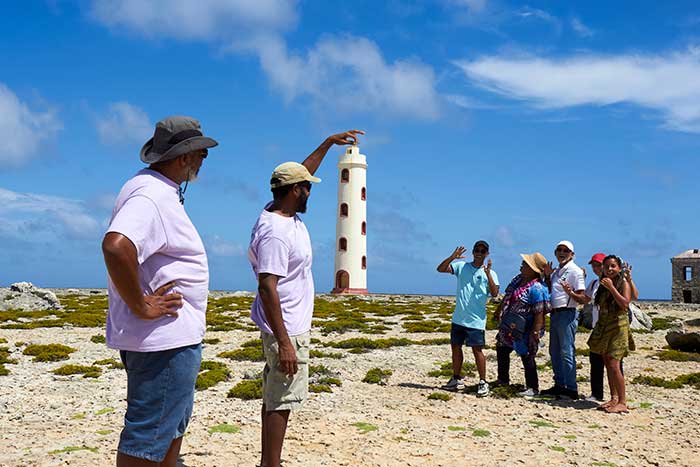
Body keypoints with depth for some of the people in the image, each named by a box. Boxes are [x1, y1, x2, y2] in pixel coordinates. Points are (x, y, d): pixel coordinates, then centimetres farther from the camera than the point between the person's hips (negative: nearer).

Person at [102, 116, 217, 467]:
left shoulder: (159, 190, 14)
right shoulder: (152, 195, -20)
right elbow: (116, 246, -38)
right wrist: (140, 306, -27)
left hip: (174, 336, 11)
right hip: (165, 338, -11)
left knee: (173, 424, 23)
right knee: (148, 438, -1)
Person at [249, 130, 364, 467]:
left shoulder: (283, 213, 6)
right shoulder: (275, 233, -24)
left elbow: (301, 173, 23)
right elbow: (267, 288, -28)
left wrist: (330, 142, 24)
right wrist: (284, 343, -29)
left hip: (289, 325, 11)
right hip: (286, 329, -11)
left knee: (274, 398, 16)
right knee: (281, 402, -4)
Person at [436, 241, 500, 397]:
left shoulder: (490, 273, 1)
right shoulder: (461, 266, 6)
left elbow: (495, 294, -13)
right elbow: (440, 269, -4)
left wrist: (488, 274, -21)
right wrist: (452, 257, -18)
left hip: (476, 320, -4)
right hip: (459, 318, 4)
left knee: (477, 350, -5)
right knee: (455, 347, 12)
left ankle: (483, 382, 5)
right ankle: (457, 379, 25)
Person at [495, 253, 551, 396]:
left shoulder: (537, 288, -22)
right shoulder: (518, 279, 6)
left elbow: (539, 313, -24)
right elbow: (507, 297, 19)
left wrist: (535, 333, -25)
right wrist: (499, 311, 24)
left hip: (523, 330, -10)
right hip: (508, 326, 10)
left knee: (527, 357, -1)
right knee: (501, 349, 20)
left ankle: (533, 388, 12)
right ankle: (503, 380, 37)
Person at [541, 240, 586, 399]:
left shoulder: (575, 271, -9)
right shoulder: (555, 271, 17)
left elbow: (582, 298, -13)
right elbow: (549, 291, 26)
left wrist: (570, 292, -32)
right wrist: (547, 276, 14)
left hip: (567, 314, -9)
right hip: (555, 313, 9)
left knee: (567, 352, -8)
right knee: (554, 352, 13)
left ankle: (571, 389, -3)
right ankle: (559, 385, 23)